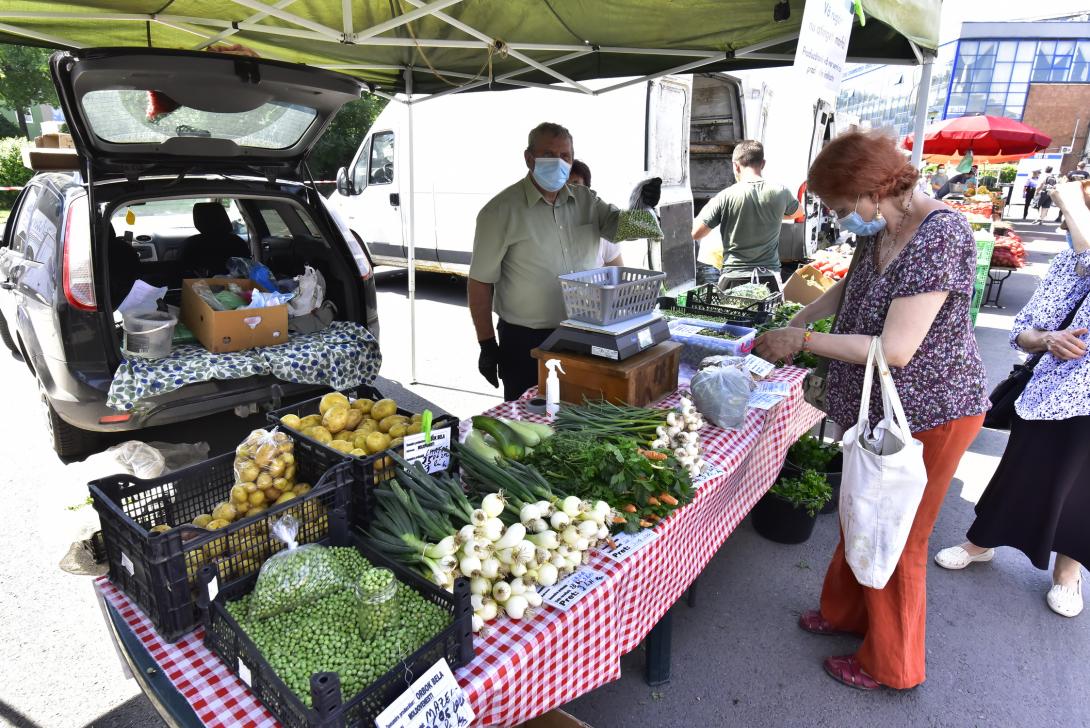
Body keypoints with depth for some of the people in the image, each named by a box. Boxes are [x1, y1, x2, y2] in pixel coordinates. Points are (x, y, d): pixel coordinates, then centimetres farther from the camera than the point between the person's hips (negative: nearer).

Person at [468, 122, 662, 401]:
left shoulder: (585, 200, 6)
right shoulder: (501, 210, -10)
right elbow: (481, 282, -8)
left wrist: (643, 206, -23)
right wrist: (487, 344, -10)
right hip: (525, 341, -4)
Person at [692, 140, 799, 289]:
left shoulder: (725, 197, -10)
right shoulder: (780, 192, 1)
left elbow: (695, 233, -6)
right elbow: (797, 212, 25)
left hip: (734, 277, -3)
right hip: (771, 276, 3)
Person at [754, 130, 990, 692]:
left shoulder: (938, 237, -27)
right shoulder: (880, 229, 1)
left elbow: (895, 350, -30)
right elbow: (852, 286, 22)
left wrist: (804, 341, -22)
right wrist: (795, 323, 12)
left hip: (927, 414, -8)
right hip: (879, 409, 9)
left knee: (895, 541, 8)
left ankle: (890, 665, 31)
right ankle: (845, 611, 46)